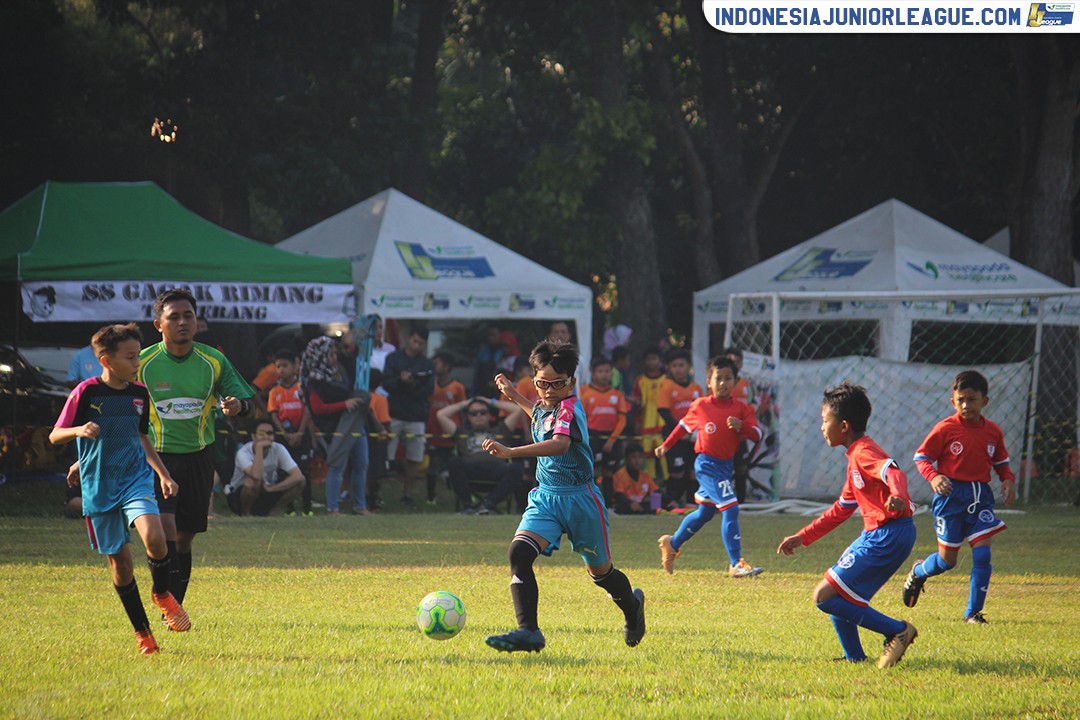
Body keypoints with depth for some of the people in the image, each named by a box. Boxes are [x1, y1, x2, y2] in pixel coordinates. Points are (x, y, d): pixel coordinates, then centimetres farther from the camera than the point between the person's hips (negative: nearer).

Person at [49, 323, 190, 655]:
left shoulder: (139, 394, 6)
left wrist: (164, 475, 16)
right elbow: (55, 436, -4)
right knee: (119, 561, 3)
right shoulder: (87, 392, -8)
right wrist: (79, 431, -24)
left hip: (135, 478, 2)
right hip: (99, 487, -2)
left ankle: (162, 594, 5)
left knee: (154, 537, -24)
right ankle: (142, 631, 18)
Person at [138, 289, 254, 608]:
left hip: (198, 458, 3)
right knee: (164, 526, -21)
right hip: (157, 457, -3)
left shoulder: (213, 361, -1)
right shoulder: (142, 364, -8)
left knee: (184, 538, 9)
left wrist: (237, 405, -25)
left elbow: (246, 400, 0)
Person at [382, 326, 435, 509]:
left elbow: (429, 391, 2)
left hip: (416, 418, 2)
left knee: (414, 458, 3)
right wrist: (401, 381, -20)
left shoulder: (427, 365, 11)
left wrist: (414, 385, -17)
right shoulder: (394, 358, 6)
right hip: (394, 415, -2)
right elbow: (386, 383, -2)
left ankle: (408, 494, 14)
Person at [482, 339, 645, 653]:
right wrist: (514, 395, 32)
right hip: (545, 497, 6)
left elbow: (560, 444, -41)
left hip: (580, 498, -6)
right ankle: (528, 632, -24)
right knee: (519, 553, -20)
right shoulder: (545, 407, 7)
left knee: (600, 571, 13)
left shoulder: (570, 408, -19)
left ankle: (632, 605, 47)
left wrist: (512, 451, -52)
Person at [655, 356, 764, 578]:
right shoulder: (700, 406, -3)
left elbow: (756, 434, -9)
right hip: (706, 464, -5)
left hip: (725, 465, 5)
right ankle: (736, 564, -17)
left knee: (704, 513, 20)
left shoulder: (742, 409, 0)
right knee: (730, 508, -18)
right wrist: (666, 445, 18)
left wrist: (741, 425, -27)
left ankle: (672, 543, 43)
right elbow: (684, 425, 14)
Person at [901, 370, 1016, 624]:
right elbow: (921, 457, -3)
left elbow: (1001, 462, 17)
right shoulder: (946, 429, -7)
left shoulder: (993, 431, 6)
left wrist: (1009, 480, -2)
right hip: (951, 495, -3)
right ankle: (918, 572, 37)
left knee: (982, 553, -10)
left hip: (981, 496, 3)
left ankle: (974, 611, 0)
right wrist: (933, 477, -22)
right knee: (947, 560, 3)